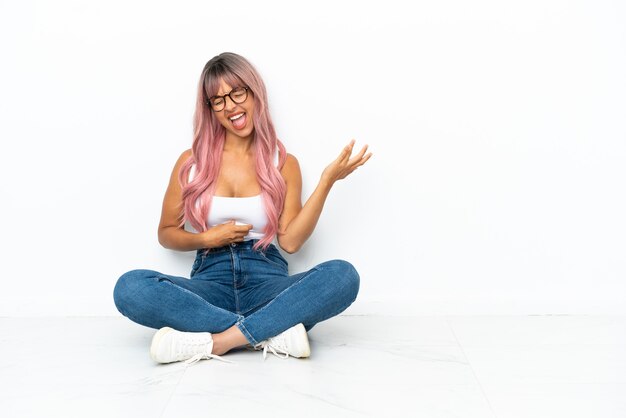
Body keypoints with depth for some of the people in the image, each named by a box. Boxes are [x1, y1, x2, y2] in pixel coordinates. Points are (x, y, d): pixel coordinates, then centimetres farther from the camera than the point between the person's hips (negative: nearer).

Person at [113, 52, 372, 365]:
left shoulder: (283, 164, 9)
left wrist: (326, 181, -9)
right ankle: (272, 334, -30)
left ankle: (215, 341, -32)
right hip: (211, 280, 1)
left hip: (267, 280, 0)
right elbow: (166, 234, 15)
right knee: (130, 287, -29)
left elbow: (290, 240, -2)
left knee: (343, 275, -30)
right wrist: (207, 239, -4)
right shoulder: (191, 163, 9)